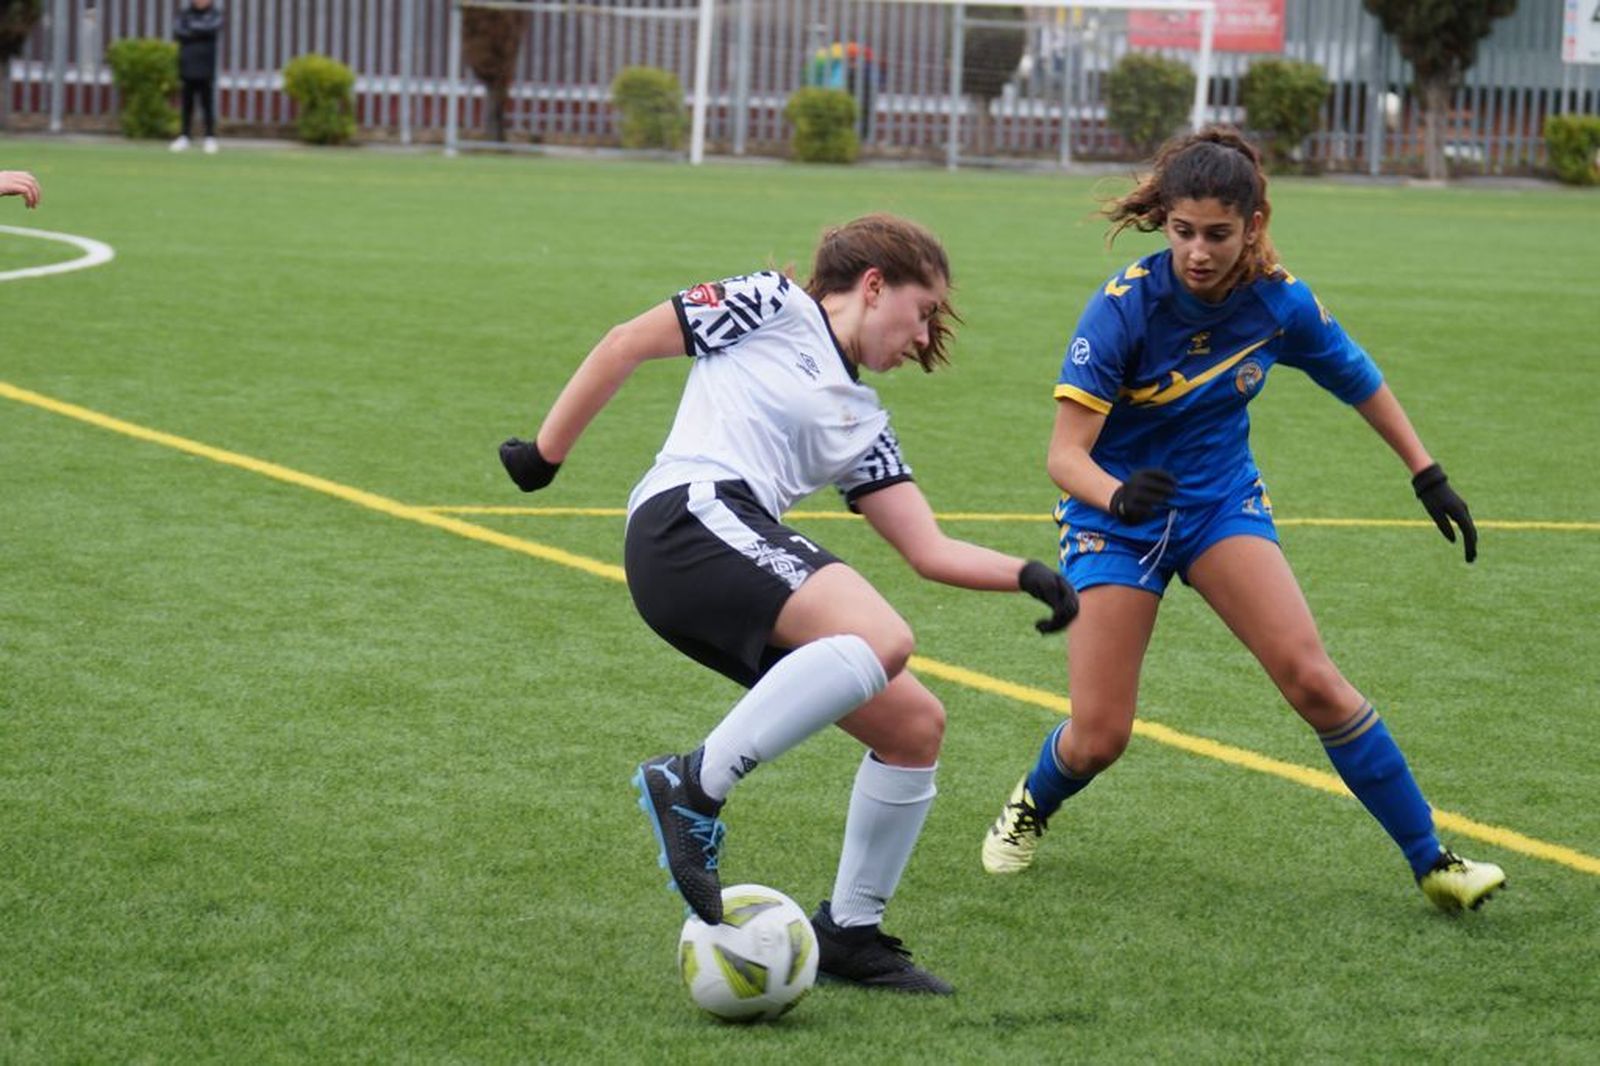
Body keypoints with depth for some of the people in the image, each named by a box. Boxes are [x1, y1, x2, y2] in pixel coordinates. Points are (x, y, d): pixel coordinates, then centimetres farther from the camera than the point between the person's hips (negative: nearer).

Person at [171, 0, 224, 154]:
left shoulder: (215, 13, 5)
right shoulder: (184, 14, 10)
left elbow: (214, 27, -15)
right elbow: (178, 31, -6)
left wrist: (193, 28, -8)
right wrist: (201, 32, -11)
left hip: (206, 70, -2)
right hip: (187, 67, 2)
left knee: (208, 105, -4)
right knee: (187, 105, 4)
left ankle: (210, 137, 0)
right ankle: (184, 137, 9)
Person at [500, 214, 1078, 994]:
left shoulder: (862, 424, 28)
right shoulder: (774, 308, 9)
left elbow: (930, 550, 23)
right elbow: (626, 344, 10)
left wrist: (1026, 575, 7)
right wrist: (546, 453, 8)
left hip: (745, 562, 8)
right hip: (687, 519, -8)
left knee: (915, 725, 3)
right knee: (881, 638, -30)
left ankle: (850, 932, 14)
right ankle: (694, 785, -25)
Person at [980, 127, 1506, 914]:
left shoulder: (1278, 302, -14)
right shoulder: (1123, 308, -25)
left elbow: (1359, 381, 7)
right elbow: (1066, 451, -27)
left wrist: (1426, 473, 11)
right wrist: (1115, 495, -48)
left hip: (1222, 500, 2)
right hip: (1116, 513, -2)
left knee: (1312, 680, -16)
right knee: (1097, 739, -7)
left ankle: (1431, 861, -6)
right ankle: (1029, 809, 30)